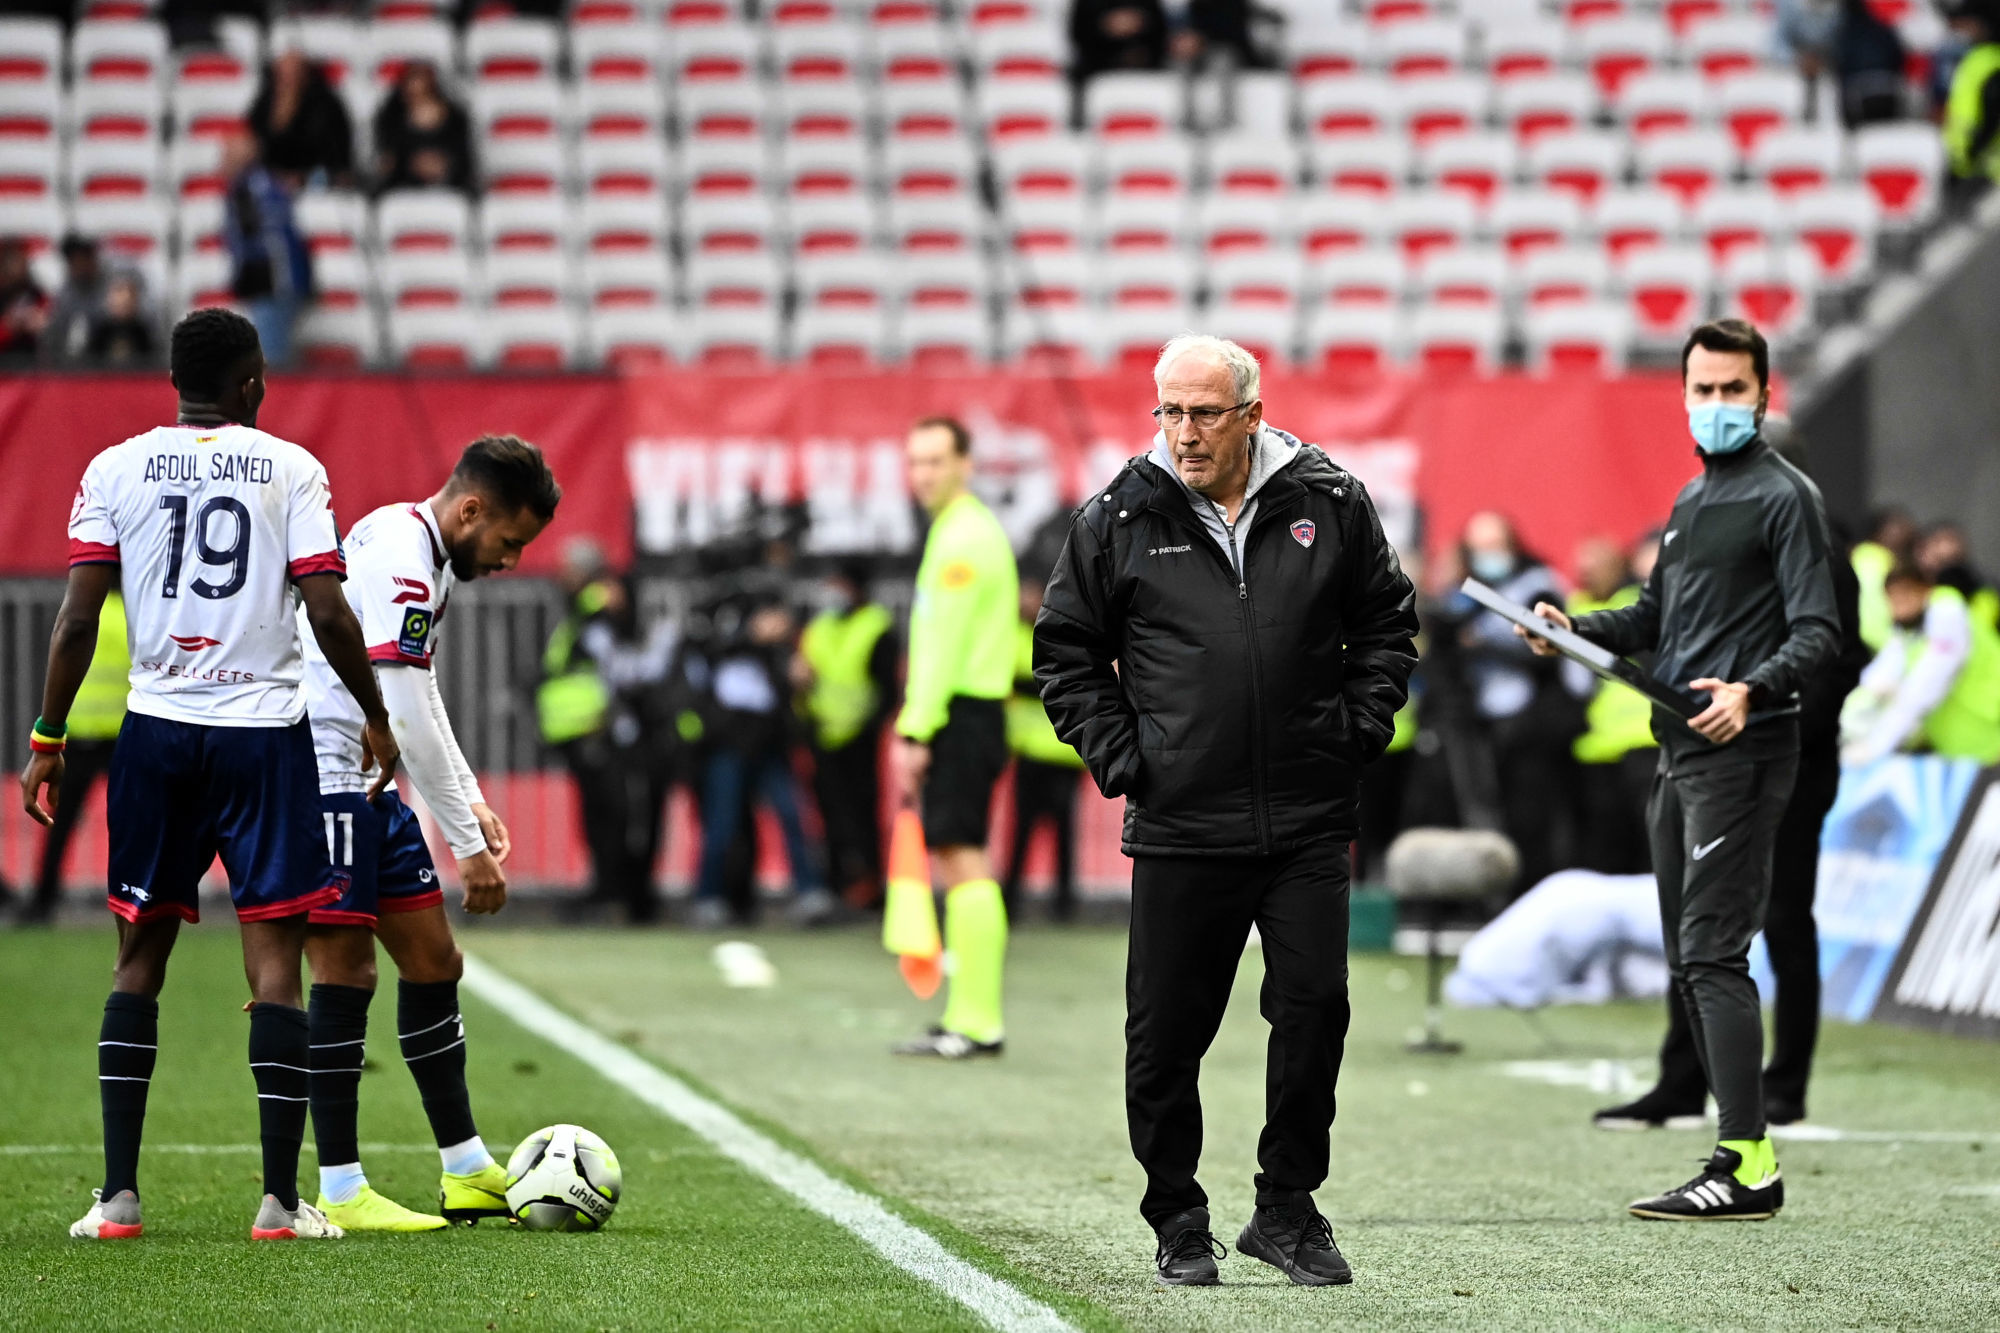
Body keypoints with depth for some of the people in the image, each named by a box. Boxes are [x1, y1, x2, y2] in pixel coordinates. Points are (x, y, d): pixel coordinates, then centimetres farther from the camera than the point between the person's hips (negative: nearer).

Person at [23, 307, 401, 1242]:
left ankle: (118, 1194, 4)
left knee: (139, 955, 10)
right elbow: (327, 612, -6)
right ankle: (280, 1200, -4)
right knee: (275, 955, 0)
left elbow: (77, 618, -1)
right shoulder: (290, 468, -1)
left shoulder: (115, 469, 3)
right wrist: (376, 719, 7)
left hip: (157, 728, 2)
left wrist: (46, 742, 6)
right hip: (265, 730, -2)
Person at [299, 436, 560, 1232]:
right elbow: (409, 718, -24)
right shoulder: (398, 560, -21)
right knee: (344, 972, -8)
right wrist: (467, 843, -20)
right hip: (322, 776, -10)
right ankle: (339, 1193, -3)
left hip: (369, 784, 10)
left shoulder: (426, 556, 12)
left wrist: (469, 802, 19)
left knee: (433, 961, 10)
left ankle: (467, 1173, 16)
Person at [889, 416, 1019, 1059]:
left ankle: (978, 1023, -14)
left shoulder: (965, 536, -12)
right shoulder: (959, 531, 20)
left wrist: (916, 732, -20)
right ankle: (967, 1016, 12)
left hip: (961, 715, -10)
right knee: (957, 861, 10)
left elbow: (944, 645, -18)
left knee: (965, 860, -12)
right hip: (961, 716, 10)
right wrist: (916, 729, 19)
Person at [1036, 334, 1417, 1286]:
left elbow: (1386, 624, 15)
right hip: (1179, 825, -1)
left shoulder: (1329, 504, 3)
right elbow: (1065, 652, 9)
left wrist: (1358, 729, 4)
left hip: (1309, 822, 1)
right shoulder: (1117, 520, 0)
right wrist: (1117, 754, -1)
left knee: (1314, 1010, -1)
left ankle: (1287, 1208, 13)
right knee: (1167, 1034, 2)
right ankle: (1178, 1225, 16)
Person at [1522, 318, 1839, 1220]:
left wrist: (1754, 688, -31)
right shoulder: (1692, 499, 20)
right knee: (1690, 961, 9)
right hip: (1680, 752, 9)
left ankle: (1746, 1169, -18)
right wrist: (1573, 629, 12)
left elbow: (1818, 632, -13)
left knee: (1713, 953, -15)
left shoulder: (1785, 496, -6)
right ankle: (1744, 1150, 14)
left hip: (1742, 750, -9)